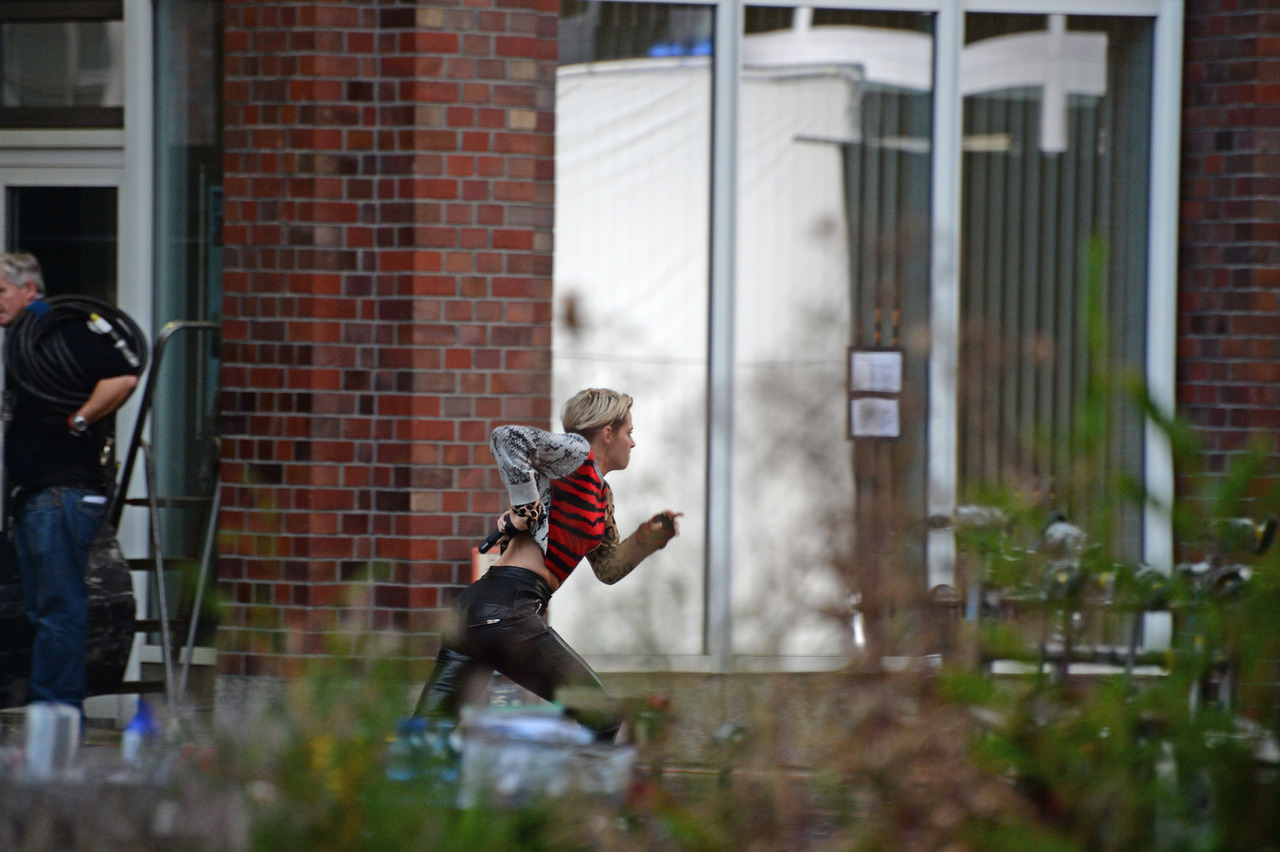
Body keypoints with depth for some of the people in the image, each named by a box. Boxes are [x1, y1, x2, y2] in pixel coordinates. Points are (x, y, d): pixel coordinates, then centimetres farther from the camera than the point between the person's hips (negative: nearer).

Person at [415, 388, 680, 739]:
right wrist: (526, 509, -13)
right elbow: (508, 438, -17)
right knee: (604, 720, 0)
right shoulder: (577, 454, -2)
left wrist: (646, 538, 18)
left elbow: (608, 569, 33)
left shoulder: (601, 495, 25)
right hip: (508, 609, -9)